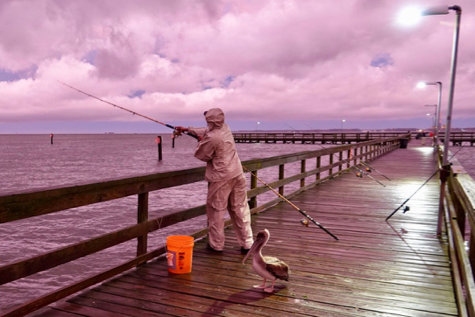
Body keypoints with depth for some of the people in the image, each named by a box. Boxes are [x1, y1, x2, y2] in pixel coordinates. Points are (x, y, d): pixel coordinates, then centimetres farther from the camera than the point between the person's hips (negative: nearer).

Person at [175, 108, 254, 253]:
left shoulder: (211, 138, -17)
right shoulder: (225, 128, 8)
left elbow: (202, 156, -4)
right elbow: (206, 131, 25)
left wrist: (201, 142, 13)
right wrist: (188, 129, 33)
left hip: (220, 178, -7)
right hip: (237, 175, 8)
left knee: (216, 211, 6)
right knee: (240, 209, 10)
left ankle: (216, 244, 15)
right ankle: (247, 244, 15)